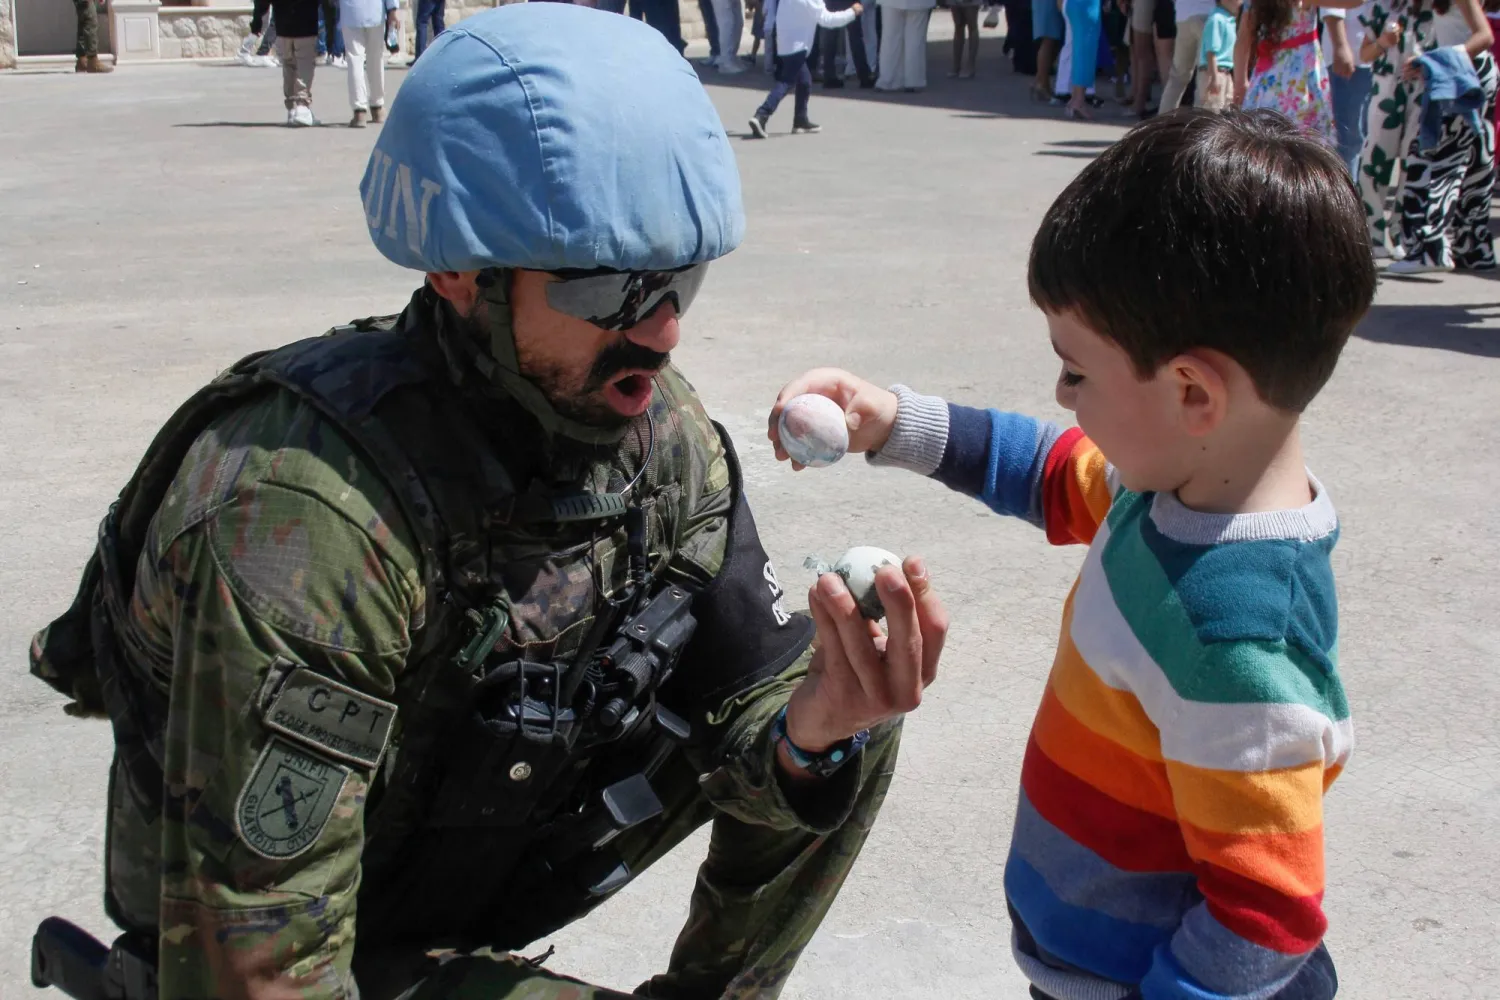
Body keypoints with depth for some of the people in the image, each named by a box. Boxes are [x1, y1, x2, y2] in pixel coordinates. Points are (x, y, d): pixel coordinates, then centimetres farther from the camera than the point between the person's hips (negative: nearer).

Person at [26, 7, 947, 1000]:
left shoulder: (661, 430, -14)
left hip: (489, 858, 6)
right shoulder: (299, 518, -35)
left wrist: (808, 732, -31)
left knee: (847, 727, -5)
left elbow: (747, 698, -8)